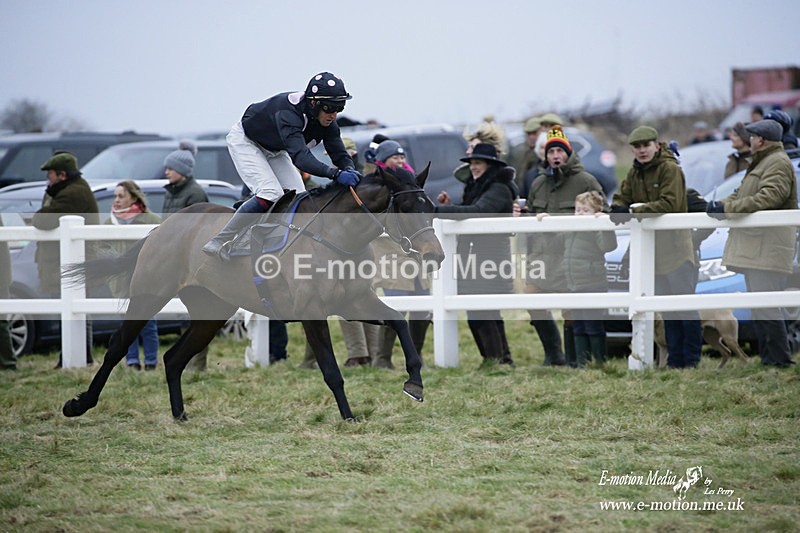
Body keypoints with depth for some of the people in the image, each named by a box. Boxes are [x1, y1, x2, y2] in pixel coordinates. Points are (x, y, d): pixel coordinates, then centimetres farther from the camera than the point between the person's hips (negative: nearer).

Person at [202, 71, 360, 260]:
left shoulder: (326, 120, -19)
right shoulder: (288, 112, -42)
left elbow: (339, 153, -17)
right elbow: (299, 156, -54)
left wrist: (350, 171, -42)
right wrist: (335, 173, -66)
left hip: (274, 150, 8)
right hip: (245, 141, -8)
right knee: (270, 194, -24)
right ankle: (219, 243, -19)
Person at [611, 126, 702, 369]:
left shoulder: (670, 169, -10)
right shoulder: (635, 172, 14)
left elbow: (670, 203, -21)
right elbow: (622, 198, 13)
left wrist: (640, 210, -24)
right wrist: (619, 209, -10)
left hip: (675, 245, -8)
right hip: (652, 247, 8)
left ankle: (692, 356, -3)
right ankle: (675, 357, 17)